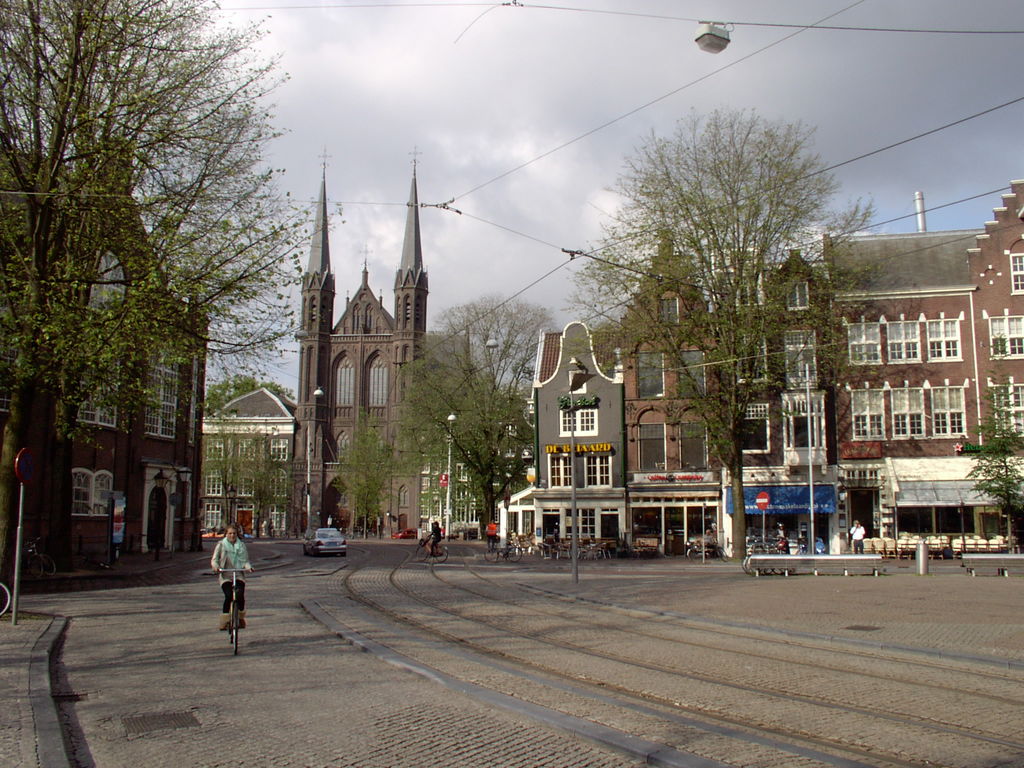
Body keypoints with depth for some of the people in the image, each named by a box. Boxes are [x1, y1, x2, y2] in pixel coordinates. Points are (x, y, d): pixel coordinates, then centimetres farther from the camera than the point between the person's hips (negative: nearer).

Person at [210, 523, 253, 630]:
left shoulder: (241, 545, 12)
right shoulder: (221, 544, 7)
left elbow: (245, 561, 10)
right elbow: (214, 559, 4)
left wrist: (248, 567, -12)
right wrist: (216, 566, -18)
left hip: (239, 575, 1)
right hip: (225, 576, -1)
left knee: (240, 595, -20)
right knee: (228, 596, -20)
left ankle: (241, 618, 3)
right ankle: (224, 621, -6)